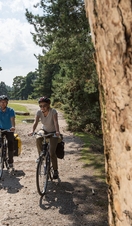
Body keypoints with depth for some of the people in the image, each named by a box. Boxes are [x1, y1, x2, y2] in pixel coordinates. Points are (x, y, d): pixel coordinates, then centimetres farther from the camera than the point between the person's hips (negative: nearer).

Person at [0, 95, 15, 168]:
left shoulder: (10, 111, -15)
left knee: (10, 146, -3)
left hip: (9, 130, -1)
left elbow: (12, 119, -29)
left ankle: (10, 162, 14)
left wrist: (13, 127, -50)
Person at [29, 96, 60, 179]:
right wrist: (33, 131, -44)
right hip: (44, 130, 3)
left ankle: (55, 171, 5)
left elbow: (56, 122, -38)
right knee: (38, 139, -33)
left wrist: (57, 132, -55)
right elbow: (35, 122, -26)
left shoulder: (53, 111, -25)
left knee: (52, 153, -12)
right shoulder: (39, 112, -15)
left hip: (53, 132, -3)